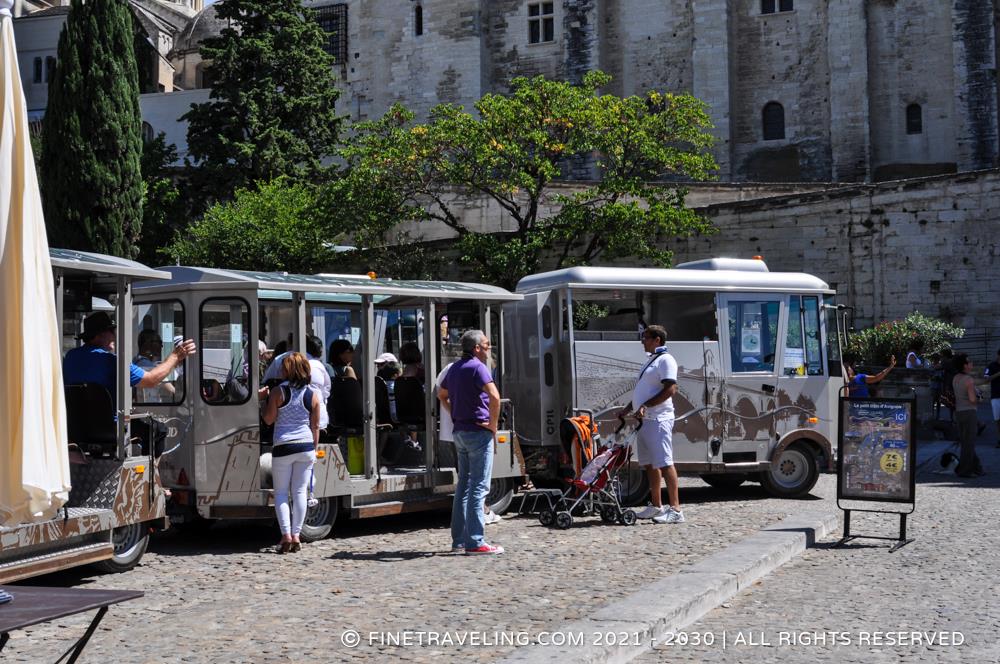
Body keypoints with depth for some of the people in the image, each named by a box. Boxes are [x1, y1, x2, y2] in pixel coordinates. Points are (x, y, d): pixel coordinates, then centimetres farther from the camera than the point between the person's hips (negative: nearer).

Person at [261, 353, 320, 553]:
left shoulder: (278, 392, -6)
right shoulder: (313, 394, 3)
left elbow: (268, 419, -1)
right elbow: (315, 426, 6)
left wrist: (264, 400, 13)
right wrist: (315, 448, 15)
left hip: (283, 447, -3)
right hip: (306, 447, 3)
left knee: (281, 492, 6)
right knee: (300, 491, 7)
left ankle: (286, 534, -5)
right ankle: (296, 536, 6)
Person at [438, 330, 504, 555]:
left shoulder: (454, 368, 14)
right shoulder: (477, 367, -14)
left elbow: (442, 395, 29)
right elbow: (494, 396, -28)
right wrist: (493, 424, -16)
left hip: (460, 432, 9)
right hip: (478, 431, -9)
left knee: (463, 485, 14)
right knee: (478, 487, -7)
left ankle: (459, 539, 17)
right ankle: (475, 542, -9)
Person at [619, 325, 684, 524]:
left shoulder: (665, 360, -9)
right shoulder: (652, 361, 22)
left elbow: (670, 389, -20)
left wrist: (645, 406, -22)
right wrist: (627, 409, 24)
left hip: (658, 420, -10)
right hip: (645, 419, 10)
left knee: (665, 463, -12)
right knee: (650, 464, 12)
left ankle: (675, 509, -14)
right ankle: (656, 506, 19)